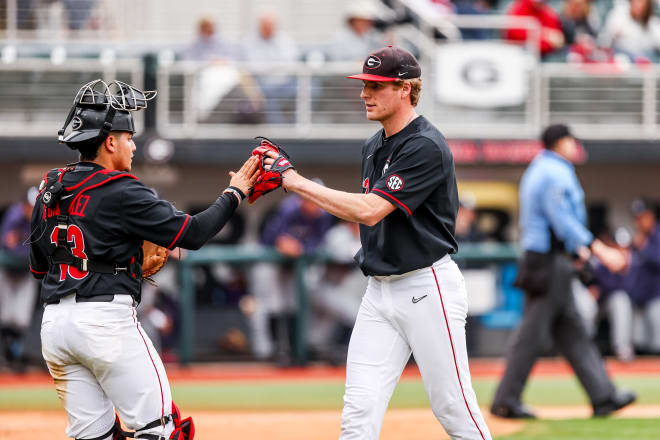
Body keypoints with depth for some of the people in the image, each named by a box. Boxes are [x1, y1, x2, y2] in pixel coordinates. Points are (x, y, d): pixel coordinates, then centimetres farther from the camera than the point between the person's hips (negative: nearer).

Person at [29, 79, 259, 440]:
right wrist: (234, 193, 4)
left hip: (53, 324, 7)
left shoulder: (50, 189, 13)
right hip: (107, 319, -7)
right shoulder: (120, 192, -8)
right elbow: (191, 233, -9)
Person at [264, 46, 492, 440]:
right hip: (380, 288, 8)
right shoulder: (374, 148, 14)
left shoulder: (426, 147, -16)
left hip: (427, 287, -8)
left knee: (453, 408, -2)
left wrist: (298, 183, -20)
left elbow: (370, 211, -23)